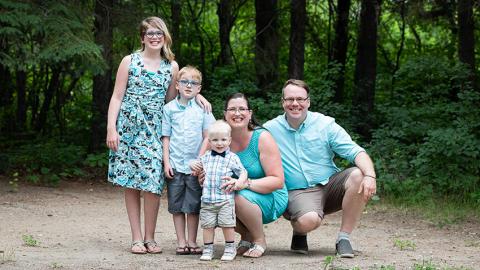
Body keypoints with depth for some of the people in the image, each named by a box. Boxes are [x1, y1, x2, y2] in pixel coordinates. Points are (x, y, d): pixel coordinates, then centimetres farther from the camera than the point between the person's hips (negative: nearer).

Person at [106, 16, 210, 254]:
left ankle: (149, 238, 3)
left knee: (152, 181, -10)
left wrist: (195, 94, 2)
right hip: (128, 128, -1)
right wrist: (111, 128, -7)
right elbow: (117, 97, 1)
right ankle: (136, 238, 7)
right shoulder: (130, 61, 3)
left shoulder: (171, 66, 9)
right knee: (130, 183, 0)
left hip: (154, 130, 1)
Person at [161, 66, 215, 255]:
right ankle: (181, 242, 11)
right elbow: (166, 137, 5)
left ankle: (192, 241, 12)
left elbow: (207, 137, 1)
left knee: (194, 206, 3)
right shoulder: (169, 108, 4)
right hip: (175, 165, 1)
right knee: (177, 206, 4)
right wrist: (166, 162, -2)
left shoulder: (202, 108, 2)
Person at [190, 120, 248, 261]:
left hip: (225, 199, -3)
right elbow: (198, 164, 30)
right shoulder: (206, 157, 12)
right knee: (207, 225, 6)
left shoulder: (232, 158, -1)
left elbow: (243, 172, -1)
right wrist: (194, 165, 6)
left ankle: (230, 248, 15)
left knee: (227, 225, 1)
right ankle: (207, 249, 16)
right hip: (207, 199, 4)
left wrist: (238, 183, -20)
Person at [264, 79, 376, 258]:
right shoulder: (270, 129, 3)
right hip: (298, 192, -3)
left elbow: (355, 152, -6)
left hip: (330, 185, 3)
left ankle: (343, 238, -13)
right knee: (309, 220, -37)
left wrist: (370, 176, -25)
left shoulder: (325, 124, 2)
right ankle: (299, 233, 5)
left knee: (359, 176, -27)